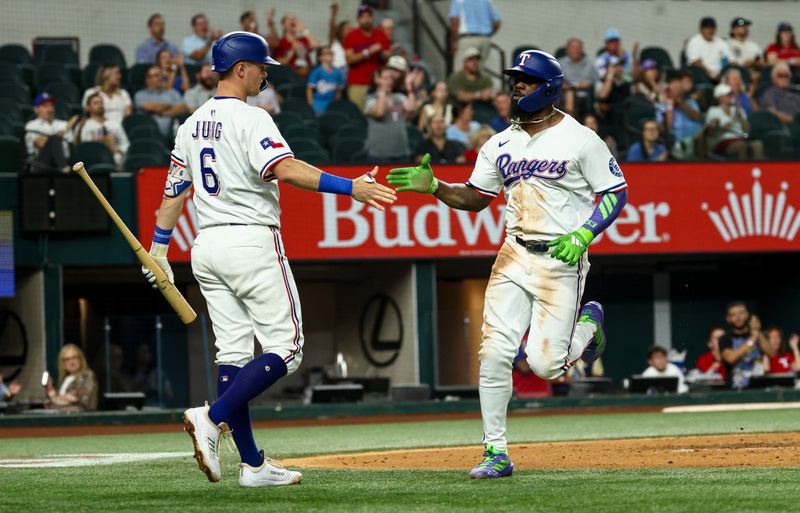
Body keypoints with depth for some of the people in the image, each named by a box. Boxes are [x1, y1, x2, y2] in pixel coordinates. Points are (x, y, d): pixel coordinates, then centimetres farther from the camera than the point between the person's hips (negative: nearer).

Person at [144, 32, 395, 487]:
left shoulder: (192, 125, 13)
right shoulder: (250, 119, -10)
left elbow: (175, 190, 17)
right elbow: (286, 169, -24)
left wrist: (158, 250, 22)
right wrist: (349, 187, -29)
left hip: (207, 246, 8)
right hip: (252, 242, -8)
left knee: (233, 352, 6)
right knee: (285, 347, -3)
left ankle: (252, 463, 6)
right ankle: (213, 417, -20)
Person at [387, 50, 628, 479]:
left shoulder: (580, 140, -7)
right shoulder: (501, 145, 10)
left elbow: (617, 193, -5)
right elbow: (476, 197, 15)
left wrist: (583, 234, -19)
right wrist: (433, 186, -3)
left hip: (561, 260, -5)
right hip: (514, 257, 5)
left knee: (544, 364, -8)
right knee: (494, 353, -7)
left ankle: (587, 324, 25)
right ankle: (496, 453, 1)